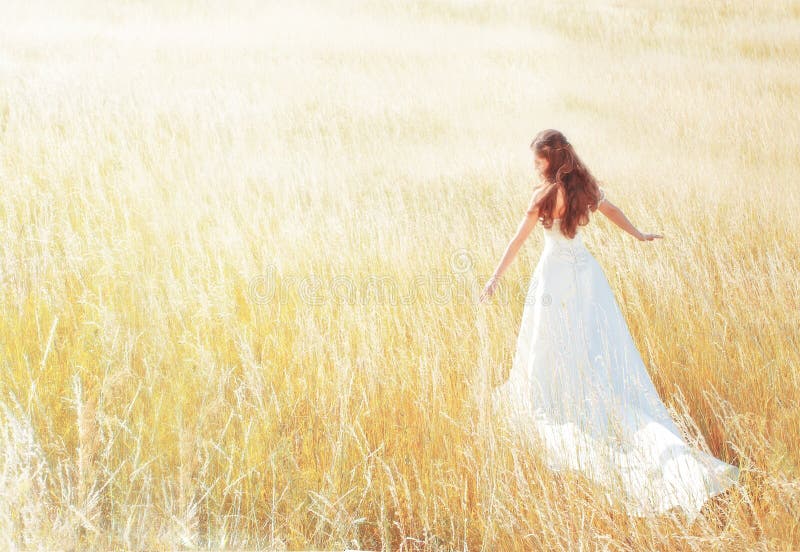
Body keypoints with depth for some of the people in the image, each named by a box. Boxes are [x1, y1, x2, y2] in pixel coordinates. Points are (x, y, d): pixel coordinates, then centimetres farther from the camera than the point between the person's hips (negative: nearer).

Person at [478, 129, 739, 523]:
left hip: (555, 273, -6)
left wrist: (495, 278, -10)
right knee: (601, 343, 9)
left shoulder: (545, 194, -16)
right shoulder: (586, 186, 1)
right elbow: (610, 210, 19)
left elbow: (519, 238, -14)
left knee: (549, 344, 8)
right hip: (585, 269, 6)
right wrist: (639, 235, 34)